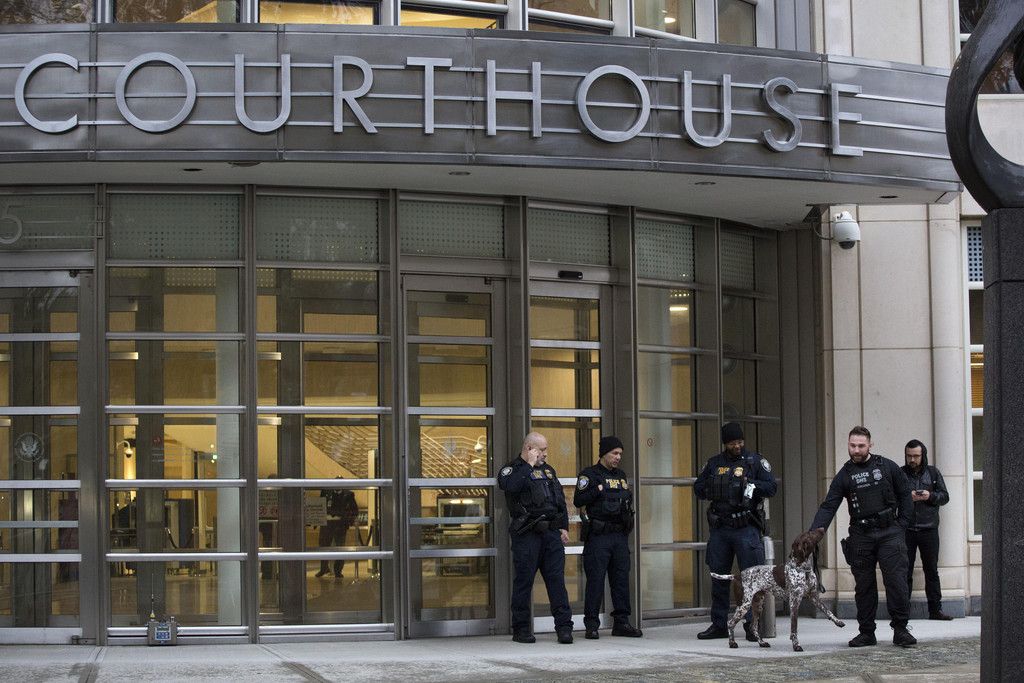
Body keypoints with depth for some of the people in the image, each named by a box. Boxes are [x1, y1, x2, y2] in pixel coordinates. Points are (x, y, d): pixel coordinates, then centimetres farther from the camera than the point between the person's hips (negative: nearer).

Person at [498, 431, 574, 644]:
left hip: (551, 532, 5)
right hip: (527, 534, -5)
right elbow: (510, 486, -24)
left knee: (557, 579, 0)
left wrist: (564, 527, 14)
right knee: (524, 581, -1)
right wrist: (529, 465, -14)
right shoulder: (512, 470, 1)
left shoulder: (548, 470, 21)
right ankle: (521, 629, 5)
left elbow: (561, 500, 23)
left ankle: (564, 627, 0)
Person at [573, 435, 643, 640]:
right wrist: (598, 489, -18)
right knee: (595, 580, -6)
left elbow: (629, 499, 29)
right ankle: (591, 625, -1)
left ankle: (621, 622, 14)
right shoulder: (589, 474, -3)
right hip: (598, 536, -6)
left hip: (620, 536, 6)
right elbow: (578, 500, -13)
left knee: (621, 579, 7)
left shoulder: (621, 476, 18)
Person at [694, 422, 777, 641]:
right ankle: (718, 625, 16)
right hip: (720, 528, 4)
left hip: (746, 528, -4)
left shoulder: (755, 461, 2)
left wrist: (752, 485, -16)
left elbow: (772, 487, -1)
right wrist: (712, 491, -1)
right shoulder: (714, 463, 12)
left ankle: (751, 624, 0)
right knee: (718, 577, 8)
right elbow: (698, 488, 17)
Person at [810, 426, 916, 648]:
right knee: (864, 585, 4)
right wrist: (814, 532, -15)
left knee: (896, 580, -8)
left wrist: (902, 525, 2)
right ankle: (866, 632, 12)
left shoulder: (887, 467, 4)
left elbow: (905, 495, 11)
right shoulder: (844, 475, 6)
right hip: (860, 535, 2)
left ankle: (900, 629, 0)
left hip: (889, 532, -2)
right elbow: (828, 506, -1)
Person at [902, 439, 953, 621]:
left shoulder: (933, 472, 9)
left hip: (929, 529, 1)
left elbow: (945, 496, 9)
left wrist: (930, 496, -10)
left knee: (931, 571, 5)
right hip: (906, 529, -1)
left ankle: (935, 609, 10)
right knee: (905, 572, -1)